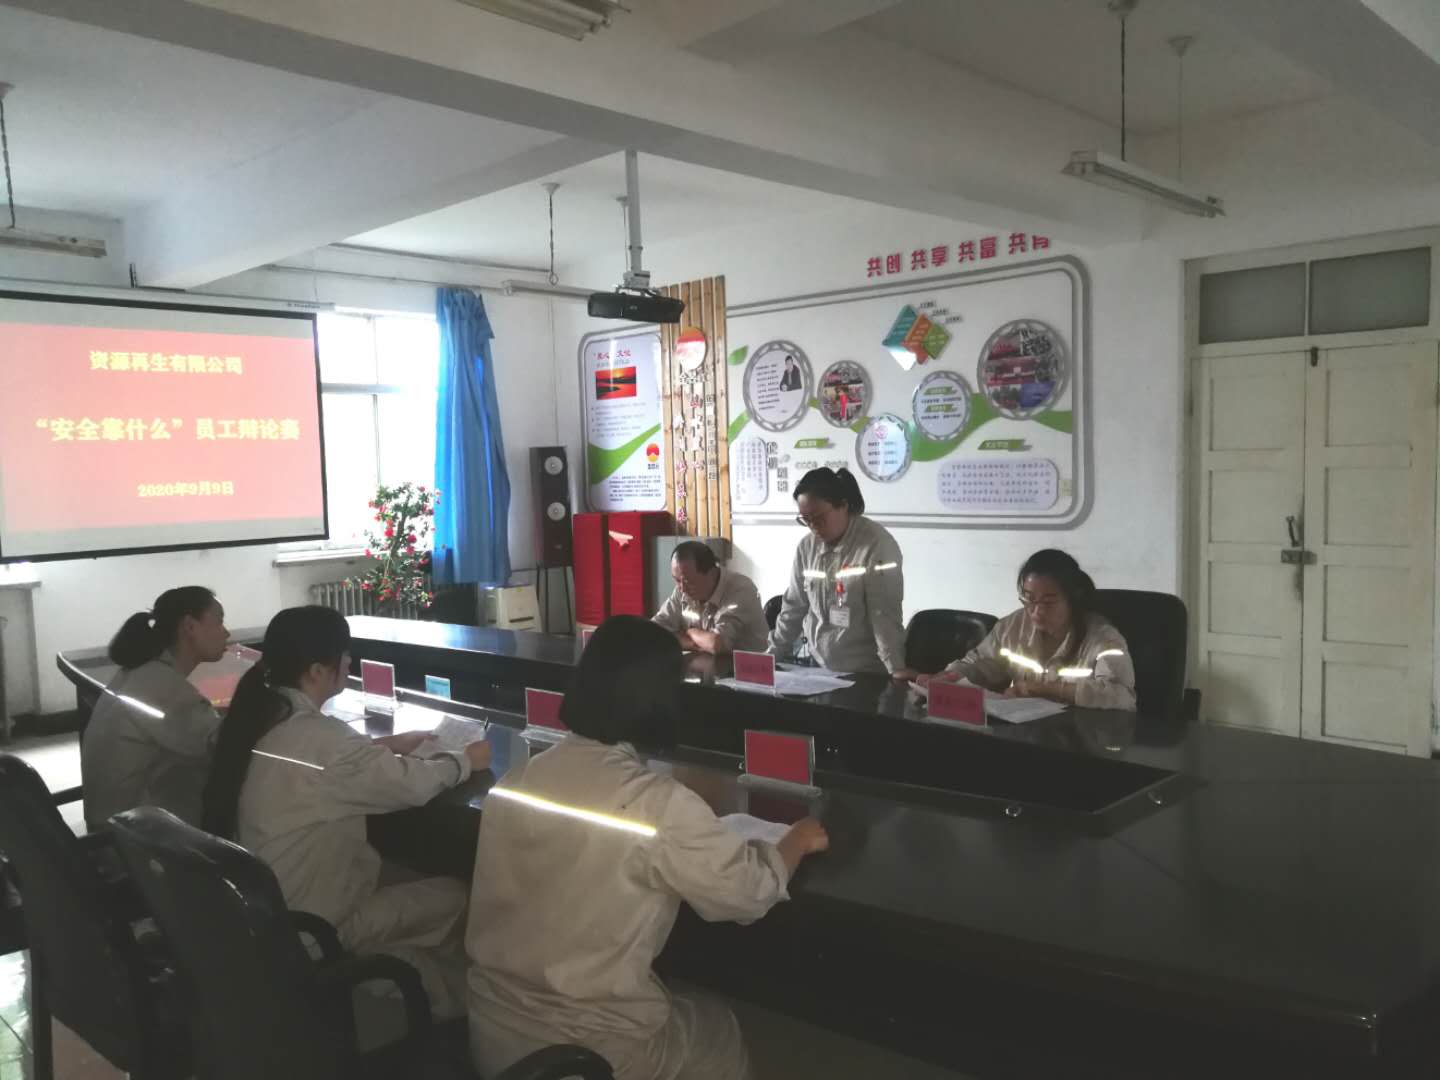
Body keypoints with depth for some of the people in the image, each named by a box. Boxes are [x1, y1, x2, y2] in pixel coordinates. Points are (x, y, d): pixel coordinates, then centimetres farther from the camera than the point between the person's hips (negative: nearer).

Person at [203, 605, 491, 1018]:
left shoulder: (261, 716, -2)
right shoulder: (318, 734, -27)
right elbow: (412, 784, -17)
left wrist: (383, 746, 9)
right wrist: (466, 761, 0)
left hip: (264, 910, 8)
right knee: (457, 898, 3)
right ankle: (448, 1001, 20)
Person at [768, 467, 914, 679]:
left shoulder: (877, 545, -14)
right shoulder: (807, 547, 4)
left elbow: (885, 614, -19)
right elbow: (794, 606, 12)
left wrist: (896, 668, -24)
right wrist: (774, 654, 11)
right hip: (818, 669, 5)